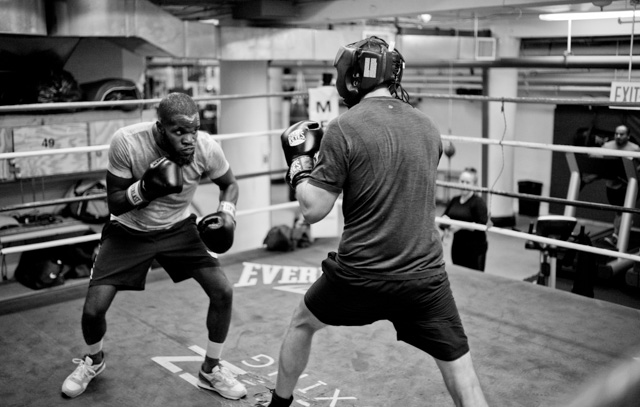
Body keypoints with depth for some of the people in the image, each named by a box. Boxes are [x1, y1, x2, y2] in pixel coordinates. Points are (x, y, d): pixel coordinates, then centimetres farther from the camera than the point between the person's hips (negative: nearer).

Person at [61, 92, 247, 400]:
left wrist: (227, 212, -22)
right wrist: (145, 188, -39)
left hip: (178, 228, 2)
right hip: (129, 231, -1)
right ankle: (93, 361, 29)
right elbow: (114, 204, -19)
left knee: (223, 291, -11)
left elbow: (229, 184, -1)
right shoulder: (126, 141, -29)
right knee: (93, 309, -8)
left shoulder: (207, 148, -24)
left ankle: (211, 370, 13)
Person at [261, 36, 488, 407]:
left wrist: (299, 161, 8)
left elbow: (313, 210, -9)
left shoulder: (344, 129, -11)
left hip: (360, 275, -2)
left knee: (302, 324, 27)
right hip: (424, 275, 3)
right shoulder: (427, 127, 4)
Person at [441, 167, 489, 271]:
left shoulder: (479, 202, -8)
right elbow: (444, 216, 15)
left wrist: (461, 226, -22)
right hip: (457, 246, 6)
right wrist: (445, 219, -10)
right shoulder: (454, 200, 11)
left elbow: (483, 226, -16)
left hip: (475, 248, -6)